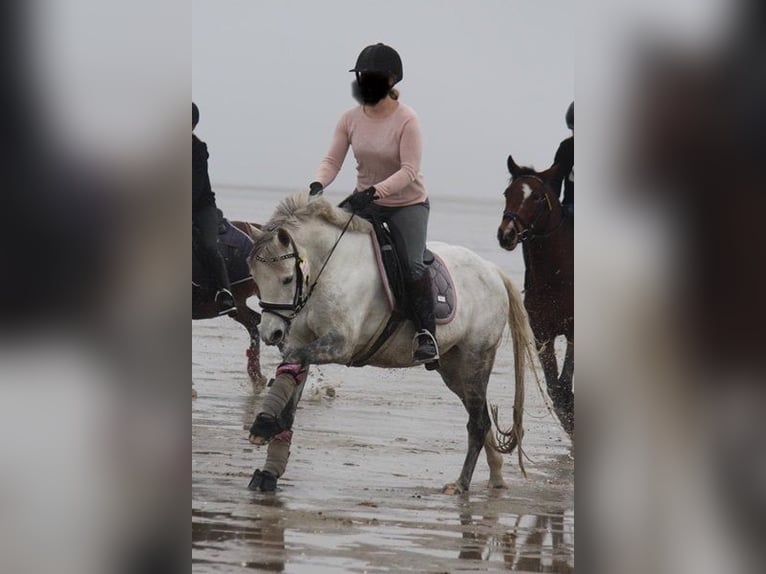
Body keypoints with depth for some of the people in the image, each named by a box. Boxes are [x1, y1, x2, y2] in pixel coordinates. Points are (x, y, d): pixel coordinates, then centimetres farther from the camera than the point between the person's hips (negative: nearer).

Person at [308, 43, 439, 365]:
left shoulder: (406, 120, -18)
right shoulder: (351, 119, -3)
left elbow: (408, 171, -23)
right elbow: (332, 160, -4)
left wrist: (374, 192, -36)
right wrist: (318, 185, -26)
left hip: (407, 203, -5)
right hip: (365, 201, 5)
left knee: (412, 266, -24)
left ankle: (427, 336, -17)